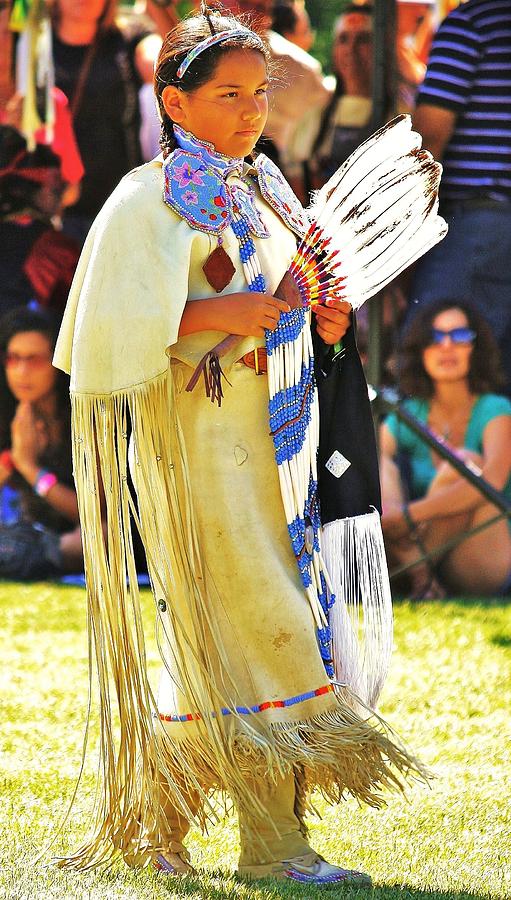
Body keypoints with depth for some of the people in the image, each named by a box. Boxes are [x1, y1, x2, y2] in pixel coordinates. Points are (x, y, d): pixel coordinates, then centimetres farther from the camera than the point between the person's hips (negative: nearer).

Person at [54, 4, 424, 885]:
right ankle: (271, 840, -5)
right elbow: (112, 326, -15)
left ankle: (152, 819, 17)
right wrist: (212, 316, -21)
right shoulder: (151, 201, -9)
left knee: (211, 641, 9)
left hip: (268, 436, 8)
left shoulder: (262, 189, 15)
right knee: (251, 624, -9)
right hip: (197, 438, -8)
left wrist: (322, 325, 4)